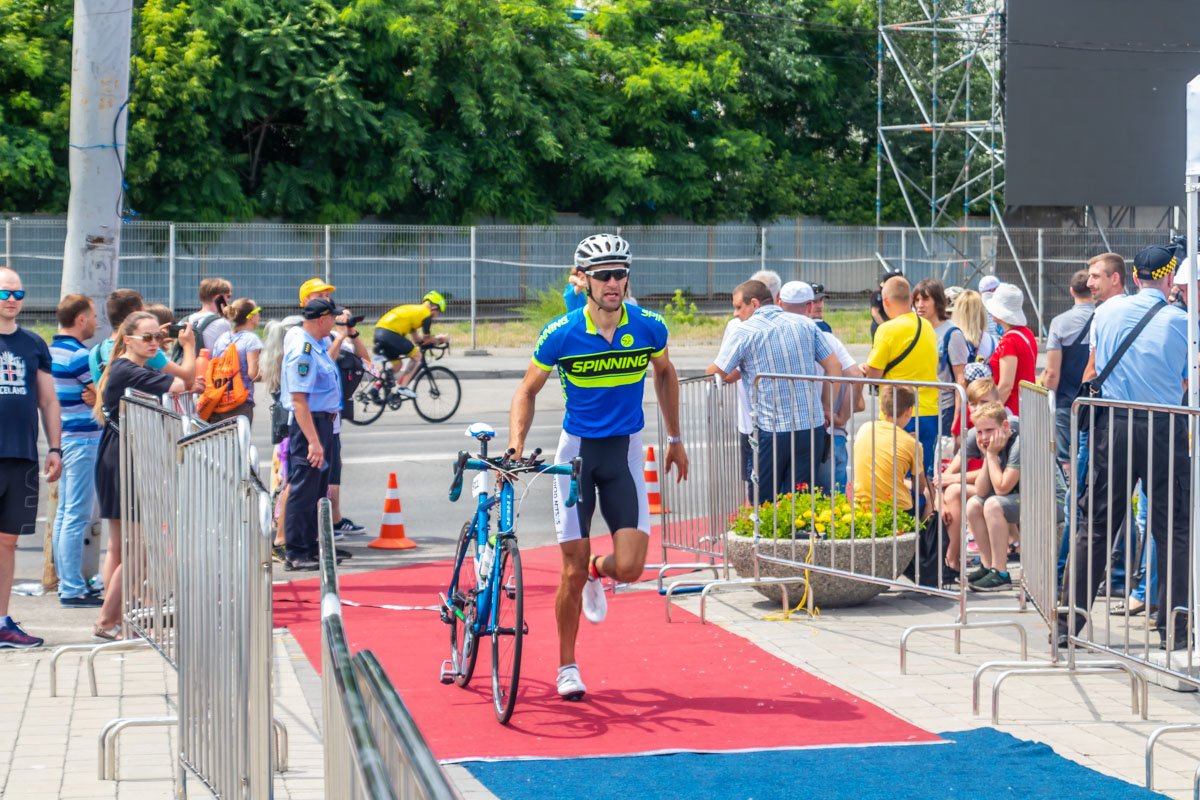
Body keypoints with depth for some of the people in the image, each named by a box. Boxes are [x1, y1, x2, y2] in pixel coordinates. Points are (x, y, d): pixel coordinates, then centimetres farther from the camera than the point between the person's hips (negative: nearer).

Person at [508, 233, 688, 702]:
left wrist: (675, 439, 17)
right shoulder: (561, 334, -12)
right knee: (573, 571, -1)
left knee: (630, 567, -11)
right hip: (577, 449, -1)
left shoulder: (648, 327, -7)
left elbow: (664, 373, 13)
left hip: (625, 452, 1)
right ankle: (567, 667, 16)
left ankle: (598, 573, 26)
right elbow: (528, 391, 0)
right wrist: (516, 442, -16)